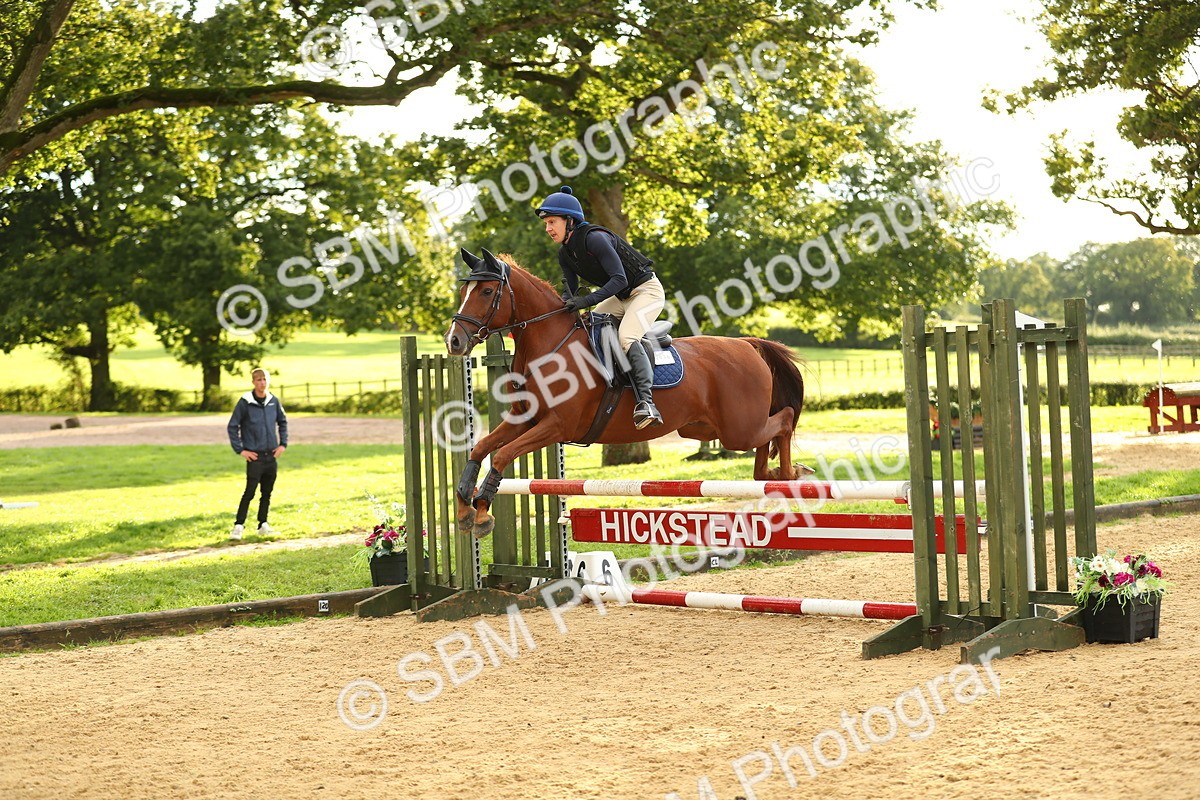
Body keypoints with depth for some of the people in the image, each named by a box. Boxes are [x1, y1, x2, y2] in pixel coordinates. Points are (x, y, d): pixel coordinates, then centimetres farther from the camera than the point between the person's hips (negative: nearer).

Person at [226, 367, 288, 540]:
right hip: (254, 456, -4)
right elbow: (232, 426, -4)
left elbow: (282, 422, 19)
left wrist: (283, 444, 10)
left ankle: (263, 524, 19)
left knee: (267, 493, 10)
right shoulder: (245, 402, -8)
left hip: (271, 455, 5)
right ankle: (239, 526, -3)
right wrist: (239, 450, -7)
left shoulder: (274, 401, 5)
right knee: (250, 492, -8)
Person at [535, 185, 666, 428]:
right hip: (621, 298, 10)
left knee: (626, 336, -30)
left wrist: (587, 300, -38)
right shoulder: (565, 254, 2)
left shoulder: (594, 238, -25)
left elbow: (619, 279, -30)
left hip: (647, 290, -10)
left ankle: (645, 401, -39)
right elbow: (569, 291, 6)